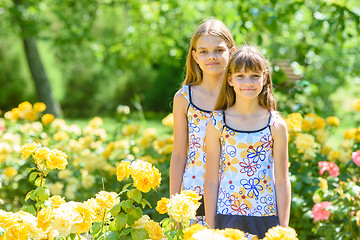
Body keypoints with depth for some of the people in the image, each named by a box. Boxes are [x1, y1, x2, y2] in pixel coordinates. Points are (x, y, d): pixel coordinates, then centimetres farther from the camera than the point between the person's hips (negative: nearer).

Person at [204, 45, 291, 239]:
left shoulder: (276, 125, -1)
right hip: (227, 217, 0)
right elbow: (211, 181, 1)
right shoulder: (217, 123, -1)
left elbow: (282, 182, 2)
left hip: (266, 218, 0)